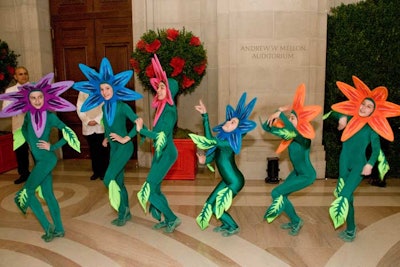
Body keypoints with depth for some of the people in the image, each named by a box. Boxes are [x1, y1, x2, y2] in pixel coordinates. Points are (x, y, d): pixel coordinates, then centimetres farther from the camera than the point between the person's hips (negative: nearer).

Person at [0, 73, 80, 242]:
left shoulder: (50, 116, -10)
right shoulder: (29, 115, 6)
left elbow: (69, 133, -12)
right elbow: (24, 129, 26)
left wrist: (52, 147, -12)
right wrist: (30, 142, 11)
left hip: (47, 159, -7)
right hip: (38, 161, 7)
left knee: (27, 191, -9)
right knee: (47, 194, 10)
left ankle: (48, 227, -1)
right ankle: (58, 229, 19)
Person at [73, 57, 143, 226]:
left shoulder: (122, 106, -12)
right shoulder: (104, 107, 8)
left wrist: (126, 138, -20)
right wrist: (106, 138, 13)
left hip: (124, 147, -8)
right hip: (113, 148, 8)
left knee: (109, 179, -15)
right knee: (118, 181, 13)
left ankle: (123, 209, 3)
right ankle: (125, 213, 26)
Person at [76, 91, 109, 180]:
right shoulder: (82, 92, 7)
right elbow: (79, 108, 3)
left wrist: (97, 120, -14)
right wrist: (87, 121, -9)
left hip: (101, 126, -2)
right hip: (88, 127, 2)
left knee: (103, 150, 2)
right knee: (93, 150, 9)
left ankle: (104, 171, 14)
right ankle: (96, 171, 21)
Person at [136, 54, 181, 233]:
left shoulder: (170, 110, -17)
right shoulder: (162, 107, 9)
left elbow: (162, 135, -26)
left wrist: (141, 130, -22)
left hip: (166, 153, -9)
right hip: (160, 152, 9)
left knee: (149, 190, -5)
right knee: (154, 188, 16)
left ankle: (172, 218, 9)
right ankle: (165, 220, 30)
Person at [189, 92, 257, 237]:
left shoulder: (229, 142, -27)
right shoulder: (222, 138, -1)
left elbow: (210, 141, -40)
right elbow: (213, 155, 0)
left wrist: (205, 115, -38)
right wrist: (204, 159, -20)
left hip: (235, 181, -8)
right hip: (227, 180, 8)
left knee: (217, 206, 0)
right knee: (210, 202, 14)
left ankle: (233, 227, 24)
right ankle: (226, 224, 36)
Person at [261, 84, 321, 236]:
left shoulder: (303, 138, -28)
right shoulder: (289, 135, -7)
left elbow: (292, 130, -52)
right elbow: (266, 127, -6)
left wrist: (280, 114, -45)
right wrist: (277, 113, -21)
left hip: (307, 176, -8)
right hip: (297, 172, 8)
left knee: (276, 193, -11)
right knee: (282, 195, 12)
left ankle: (297, 221, 9)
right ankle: (295, 222, 33)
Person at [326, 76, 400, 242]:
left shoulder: (372, 128, -7)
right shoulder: (350, 119, 2)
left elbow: (376, 149, -6)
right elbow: (333, 112, 17)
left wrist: (370, 164, -21)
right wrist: (342, 117, -4)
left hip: (359, 165, -4)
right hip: (344, 162, 4)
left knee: (344, 195, -15)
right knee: (348, 196, 13)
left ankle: (350, 230, 1)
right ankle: (351, 229, 31)